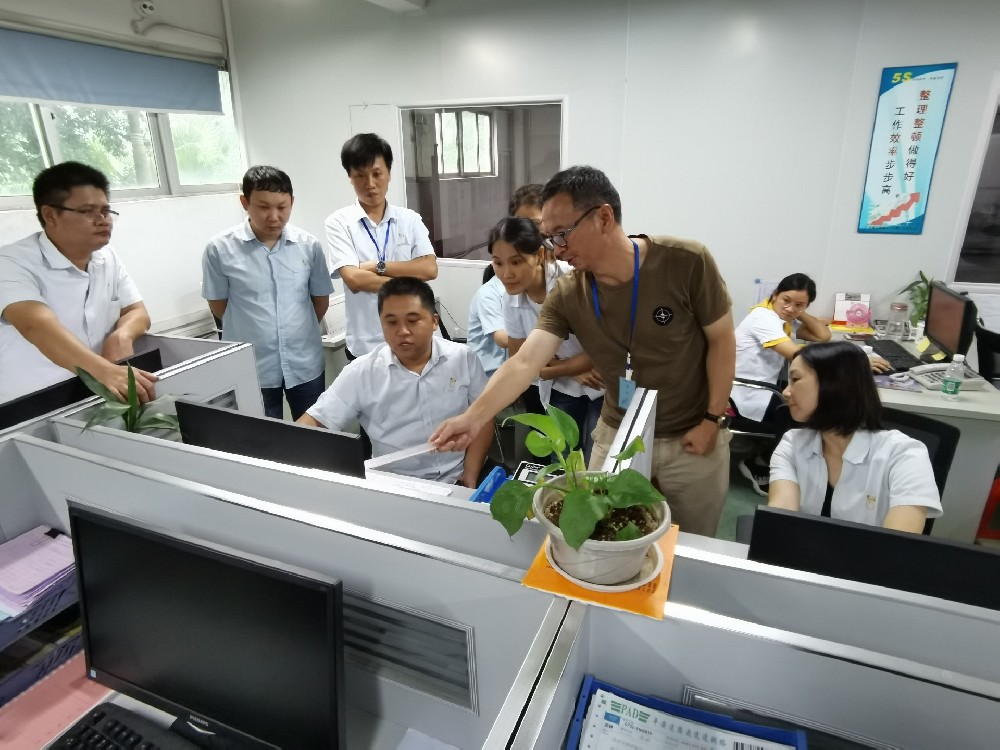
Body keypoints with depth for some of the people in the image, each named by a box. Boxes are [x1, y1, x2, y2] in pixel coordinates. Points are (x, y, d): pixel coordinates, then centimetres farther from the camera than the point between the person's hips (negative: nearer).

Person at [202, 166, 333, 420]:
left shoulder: (309, 245, -2)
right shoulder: (220, 249, -7)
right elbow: (218, 306, 3)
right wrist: (254, 330, 8)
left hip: (305, 365, 2)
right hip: (252, 369, -1)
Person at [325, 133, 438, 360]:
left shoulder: (410, 219, 5)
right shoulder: (339, 222, -3)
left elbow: (429, 269, -7)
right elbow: (354, 279, -15)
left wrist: (379, 266, -13)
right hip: (365, 345, -2)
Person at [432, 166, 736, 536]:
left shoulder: (687, 262, -20)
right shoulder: (566, 297, -14)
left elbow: (721, 341, -10)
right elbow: (524, 363, -23)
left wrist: (713, 420, -11)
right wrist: (474, 417, -36)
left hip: (691, 437, -1)